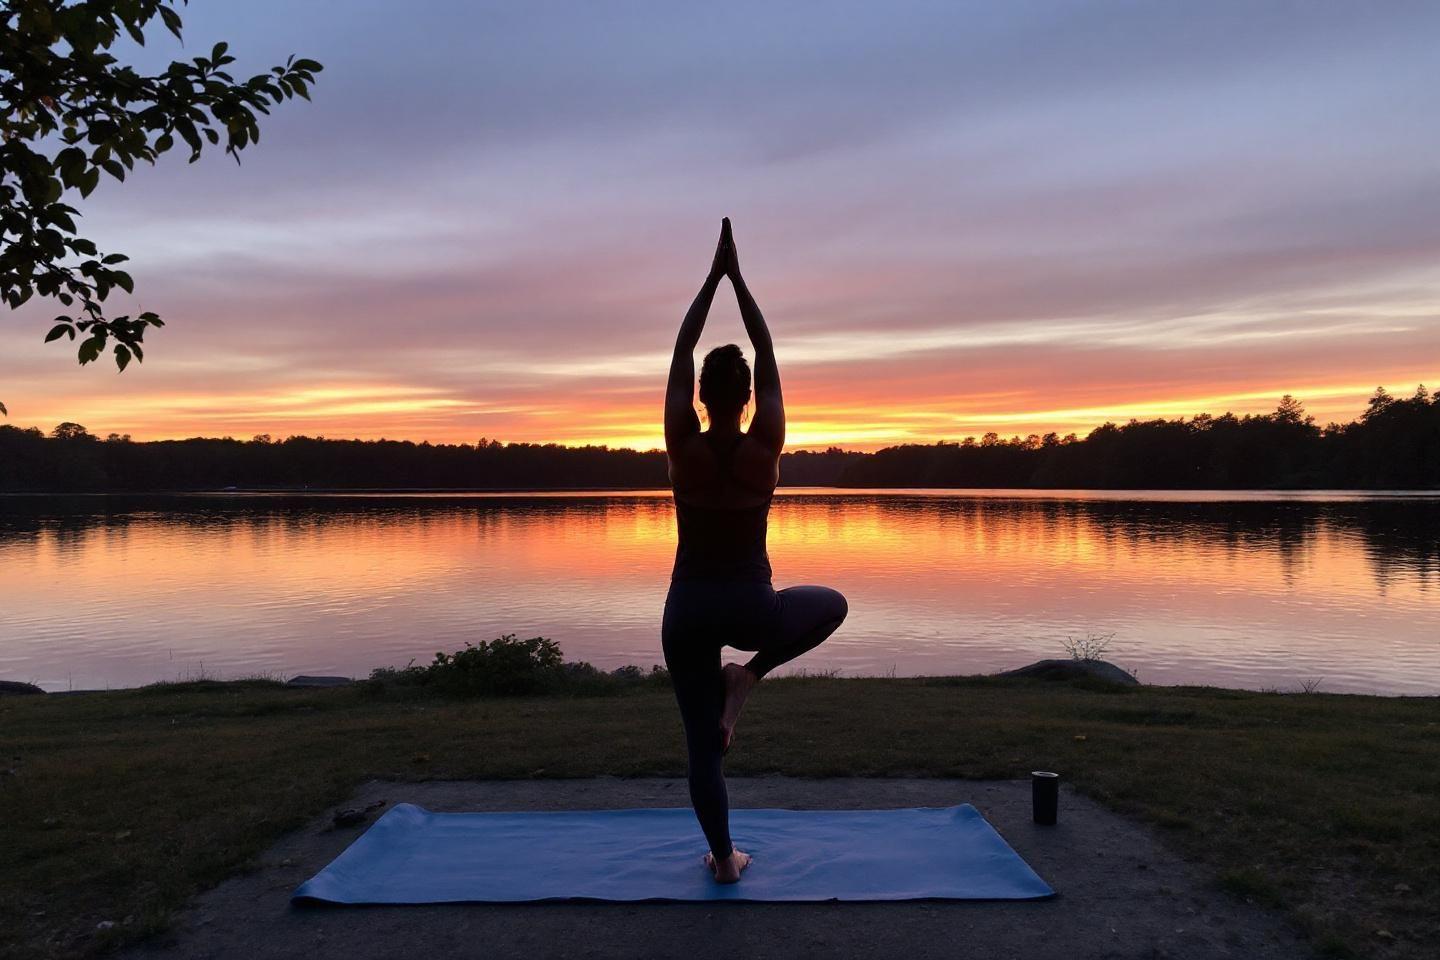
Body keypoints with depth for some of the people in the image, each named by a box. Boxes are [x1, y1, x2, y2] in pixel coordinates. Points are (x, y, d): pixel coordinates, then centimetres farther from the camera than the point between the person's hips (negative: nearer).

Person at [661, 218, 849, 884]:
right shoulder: (766, 446, -10)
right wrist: (738, 278, 2)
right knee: (831, 604, 30)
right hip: (751, 604, -1)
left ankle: (723, 858, 19)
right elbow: (769, 356, -2)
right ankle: (751, 672, 12)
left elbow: (680, 354, -3)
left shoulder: (682, 446, -10)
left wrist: (712, 277, 2)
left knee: (703, 741, 13)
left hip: (688, 606, 1)